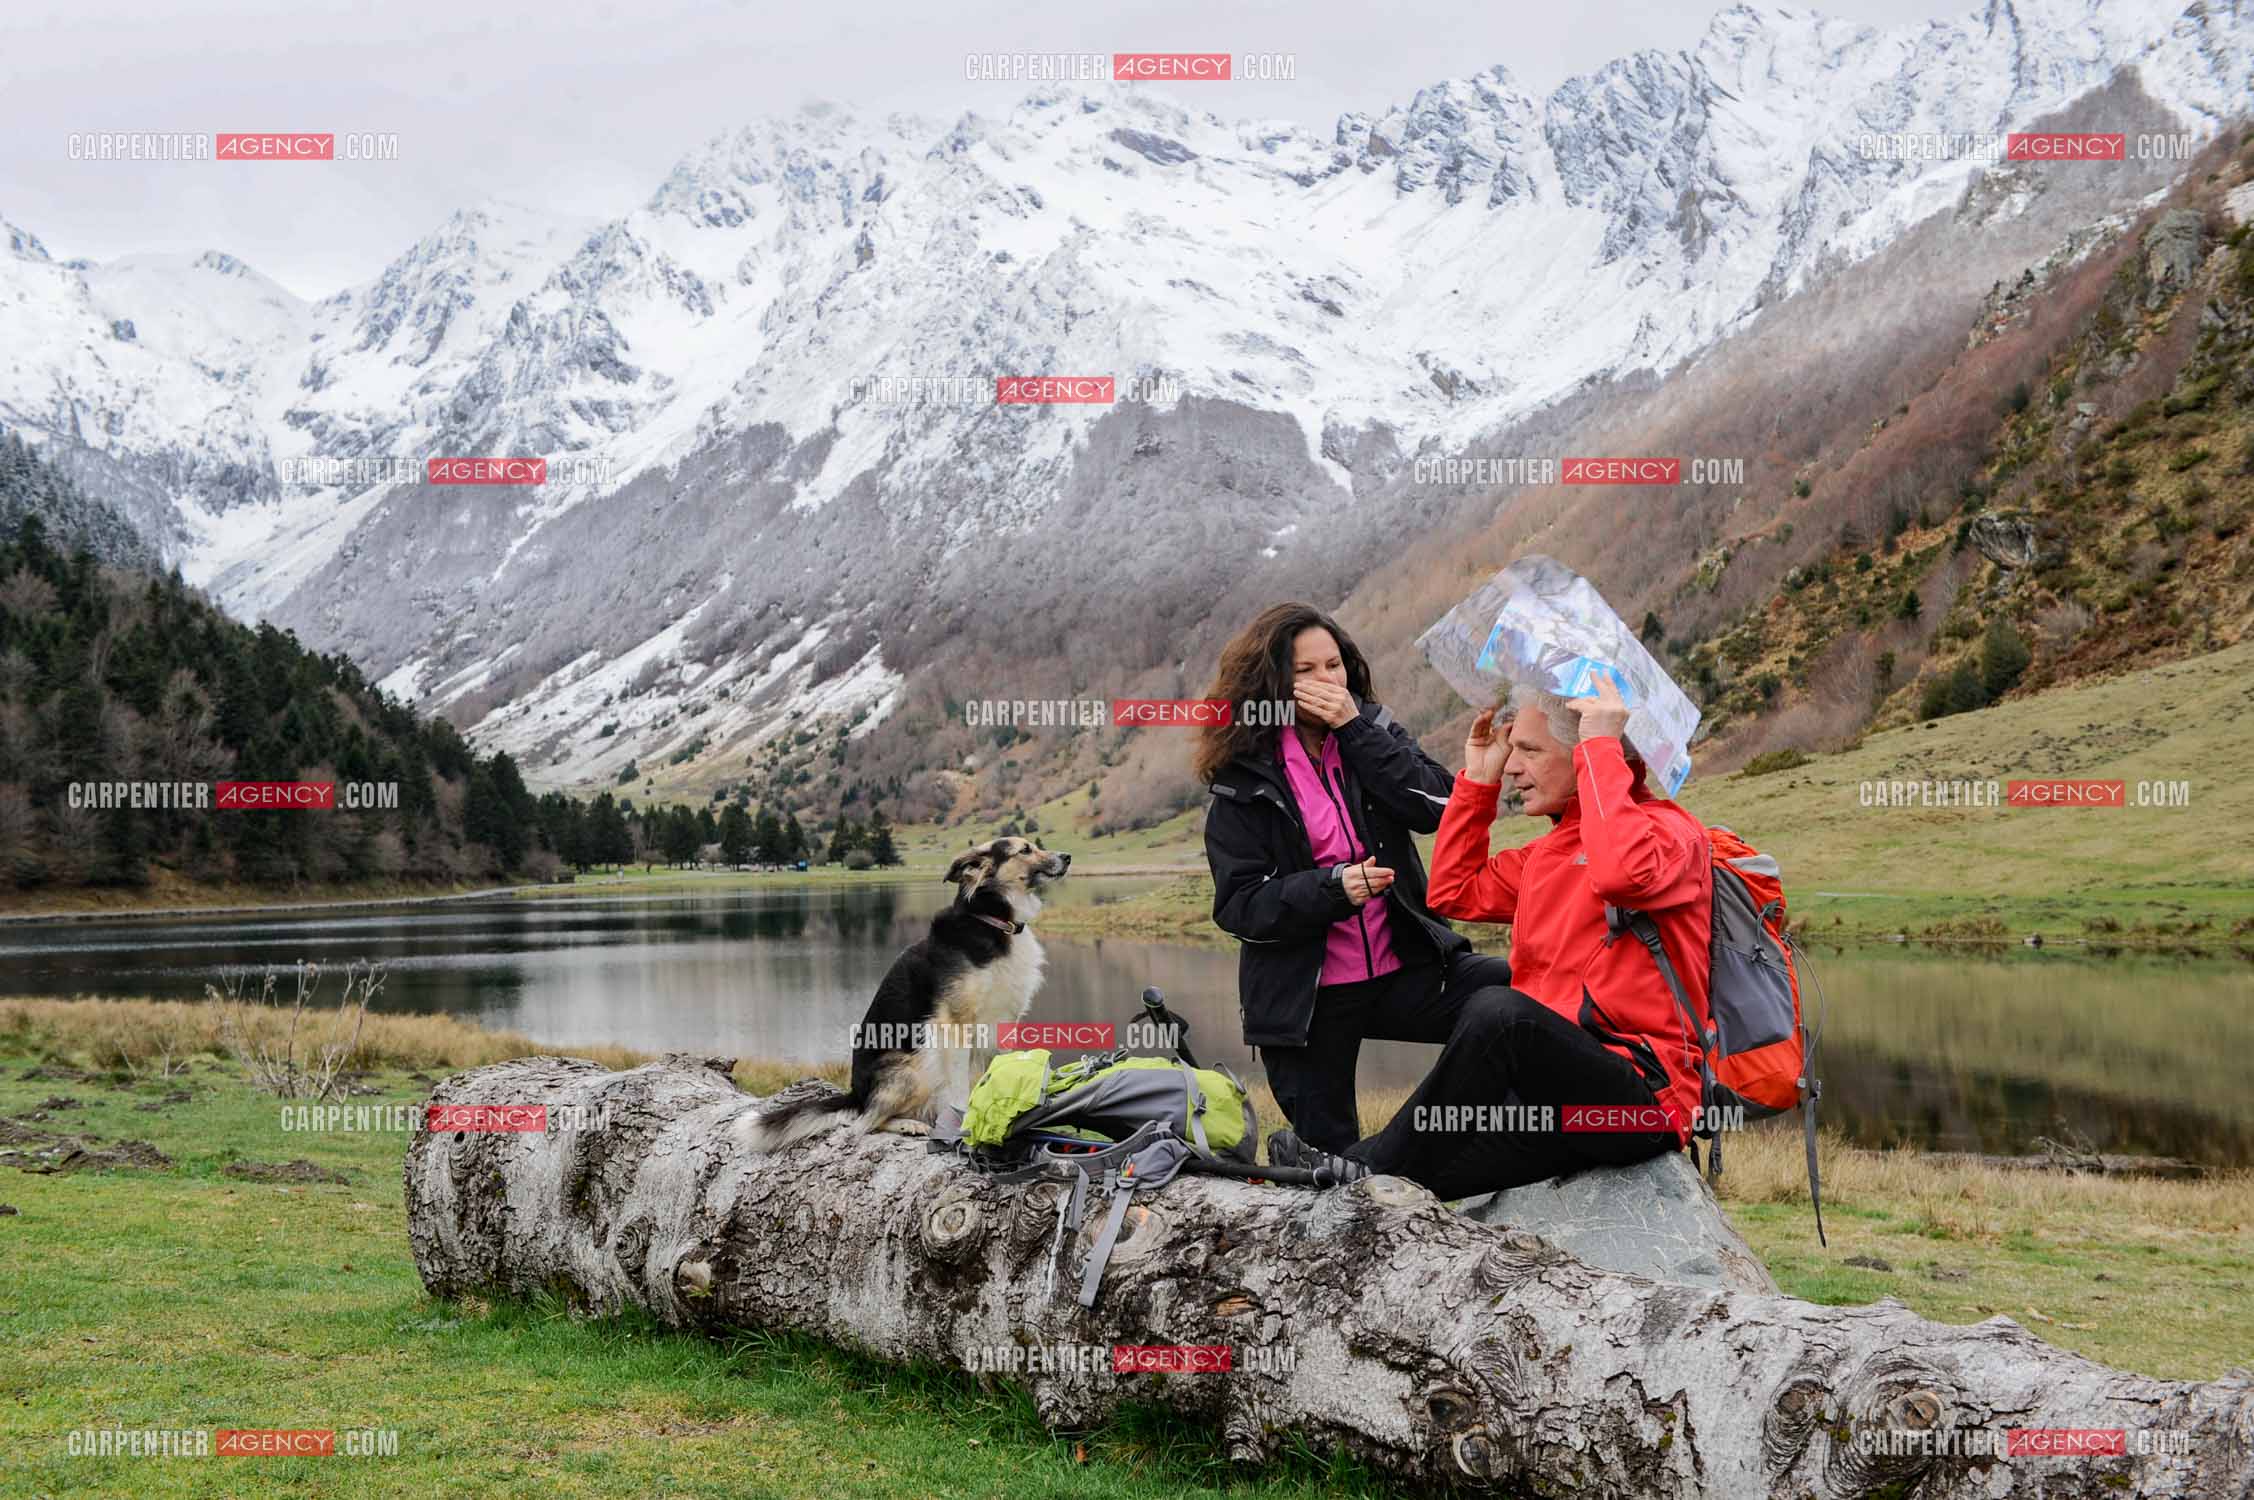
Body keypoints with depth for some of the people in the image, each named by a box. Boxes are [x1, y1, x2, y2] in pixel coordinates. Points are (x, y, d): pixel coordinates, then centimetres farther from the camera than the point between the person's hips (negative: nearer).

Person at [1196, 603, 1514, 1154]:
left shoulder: (1373, 731, 6)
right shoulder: (1243, 779, -4)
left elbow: (1435, 806, -12)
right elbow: (1239, 904, -10)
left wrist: (1354, 728, -16)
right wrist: (1335, 887, -24)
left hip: (1404, 967, 2)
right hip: (1307, 999, -2)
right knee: (1329, 1156, 2)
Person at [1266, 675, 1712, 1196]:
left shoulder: (1668, 830, -6)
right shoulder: (1549, 850, 22)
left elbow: (1622, 874, -30)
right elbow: (1455, 893, 29)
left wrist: (1601, 747, -19)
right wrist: (1478, 780, 21)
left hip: (1647, 1099, -9)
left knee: (1498, 1008, -31)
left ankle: (1380, 1165, -17)